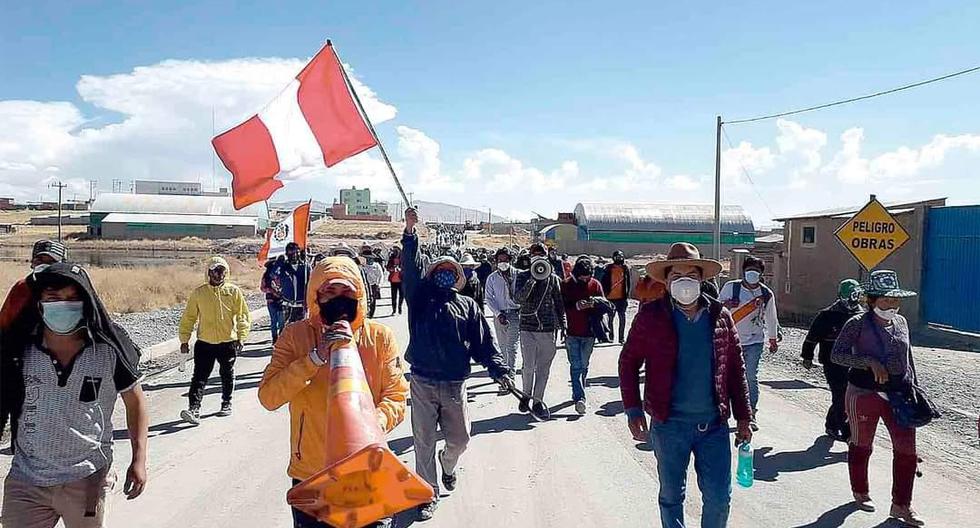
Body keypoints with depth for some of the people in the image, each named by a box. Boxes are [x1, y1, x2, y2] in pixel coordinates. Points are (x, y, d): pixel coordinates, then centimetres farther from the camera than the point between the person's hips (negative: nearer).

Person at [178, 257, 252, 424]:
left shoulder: (234, 291, -2)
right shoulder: (199, 292, 1)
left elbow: (243, 316, -1)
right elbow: (188, 317, 6)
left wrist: (241, 338, -9)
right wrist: (184, 339, 4)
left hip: (228, 341, 0)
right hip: (204, 342, 0)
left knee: (227, 376, 15)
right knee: (200, 377, -5)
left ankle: (226, 404, 31)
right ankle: (194, 409, -7)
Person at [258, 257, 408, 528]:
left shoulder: (380, 337, -5)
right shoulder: (296, 336, -5)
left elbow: (397, 398, -8)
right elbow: (268, 397, -14)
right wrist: (316, 357, -25)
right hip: (311, 477, 1)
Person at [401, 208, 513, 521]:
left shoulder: (468, 306, 8)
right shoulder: (421, 297, 4)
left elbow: (484, 342, 2)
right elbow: (412, 270, -12)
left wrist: (498, 369, -11)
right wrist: (410, 233, -25)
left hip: (455, 386, 2)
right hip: (423, 384, -1)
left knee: (459, 440, 12)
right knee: (423, 443, 6)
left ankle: (448, 465, 46)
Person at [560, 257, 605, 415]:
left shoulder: (595, 285, 3)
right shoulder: (566, 285, -4)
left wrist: (595, 302, -18)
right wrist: (576, 306, -24)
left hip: (589, 333, 3)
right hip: (572, 333, -2)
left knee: (584, 365, 11)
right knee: (576, 366, -7)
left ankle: (577, 394, 28)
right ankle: (580, 398, -10)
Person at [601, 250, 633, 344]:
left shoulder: (625, 268, 1)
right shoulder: (609, 268, -1)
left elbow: (629, 283, 3)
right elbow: (604, 282, 3)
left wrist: (627, 295, -2)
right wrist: (605, 293, -4)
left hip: (622, 298, 0)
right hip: (611, 298, 0)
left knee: (622, 318, 2)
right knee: (610, 318, 10)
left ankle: (622, 338, 9)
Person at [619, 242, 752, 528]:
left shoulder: (720, 315, 2)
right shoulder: (651, 316, -5)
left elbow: (736, 368, 8)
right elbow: (628, 362, 0)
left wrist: (743, 418, 7)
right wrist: (633, 411, -7)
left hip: (714, 424, 2)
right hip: (669, 424, -1)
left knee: (719, 498, 7)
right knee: (671, 496, 13)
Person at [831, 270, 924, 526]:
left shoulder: (901, 322, 5)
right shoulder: (858, 323, -12)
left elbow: (908, 359, 15)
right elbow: (836, 354, -17)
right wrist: (870, 362, -26)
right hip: (864, 394, -4)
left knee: (906, 449, 1)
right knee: (861, 446, 12)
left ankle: (901, 505, 16)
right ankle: (860, 493, 34)